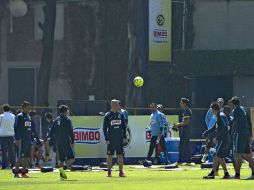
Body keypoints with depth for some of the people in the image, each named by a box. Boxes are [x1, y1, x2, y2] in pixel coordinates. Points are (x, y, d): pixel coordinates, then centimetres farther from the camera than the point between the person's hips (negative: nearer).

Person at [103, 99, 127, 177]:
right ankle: (109, 172, 6)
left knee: (120, 155, 2)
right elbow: (105, 128, -2)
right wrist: (106, 139, -8)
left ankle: (121, 171, 4)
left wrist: (124, 137, 6)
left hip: (120, 139, 3)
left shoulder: (120, 115, 9)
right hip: (111, 139, -3)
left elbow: (124, 127, 13)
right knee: (109, 155, 1)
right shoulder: (107, 116, -1)